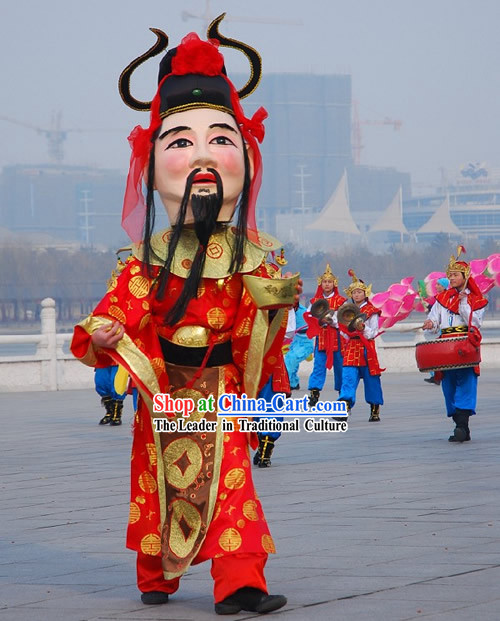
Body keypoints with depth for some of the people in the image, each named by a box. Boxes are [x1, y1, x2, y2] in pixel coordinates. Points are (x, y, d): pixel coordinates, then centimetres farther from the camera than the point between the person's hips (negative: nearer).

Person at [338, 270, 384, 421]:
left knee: (371, 380, 4)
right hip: (351, 349, 3)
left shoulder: (371, 311, 0)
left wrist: (362, 327, -22)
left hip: (366, 349, -3)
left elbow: (372, 333, -7)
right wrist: (349, 328, -1)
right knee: (348, 377, -12)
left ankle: (375, 410, 16)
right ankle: (344, 408, -21)